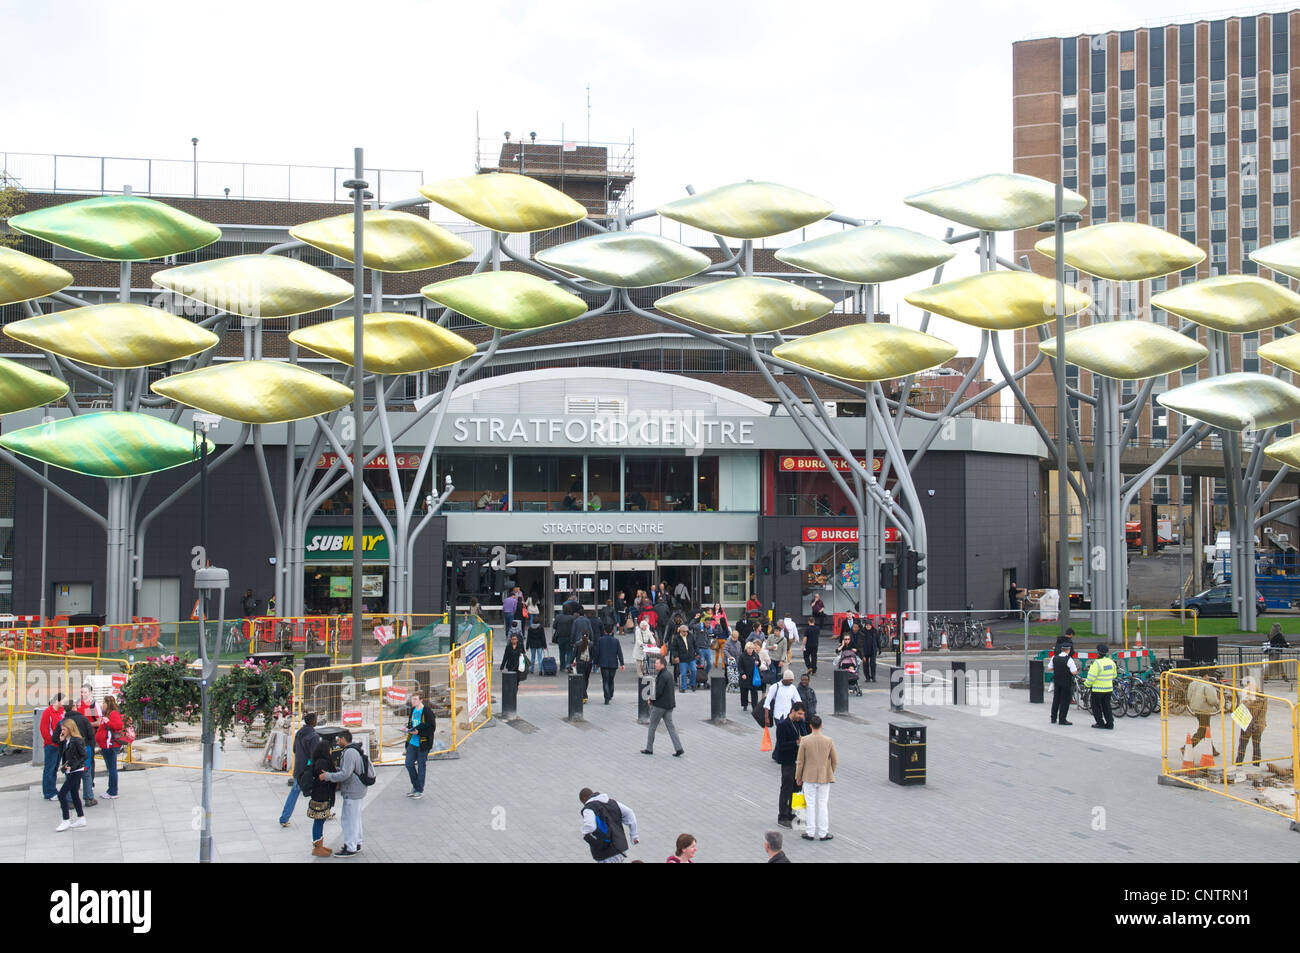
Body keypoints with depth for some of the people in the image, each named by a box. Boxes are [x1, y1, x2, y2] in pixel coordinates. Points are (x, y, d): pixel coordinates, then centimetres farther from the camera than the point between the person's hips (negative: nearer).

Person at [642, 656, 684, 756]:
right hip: (669, 705, 9)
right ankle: (678, 749, -1)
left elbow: (658, 692, -22)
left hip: (660, 706, -9)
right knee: (670, 726, 7)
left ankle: (649, 749, 13)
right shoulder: (669, 675, 12)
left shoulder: (662, 676, -19)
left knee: (652, 726, 5)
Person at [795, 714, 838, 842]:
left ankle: (810, 833, 13)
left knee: (811, 805, 9)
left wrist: (798, 777, 8)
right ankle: (823, 833, 12)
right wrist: (830, 773, 17)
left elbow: (800, 762, -5)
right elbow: (835, 761, 0)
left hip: (809, 778, -1)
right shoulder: (828, 741, -8)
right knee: (823, 805, 9)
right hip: (825, 778, 1)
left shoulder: (805, 741, -11)